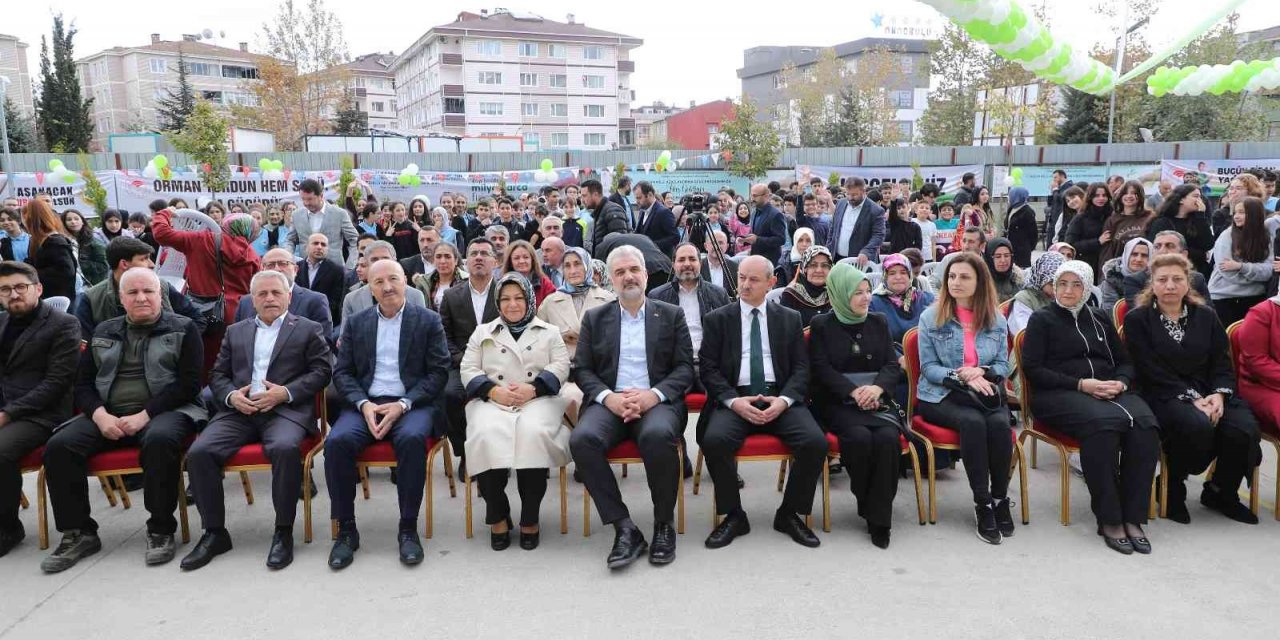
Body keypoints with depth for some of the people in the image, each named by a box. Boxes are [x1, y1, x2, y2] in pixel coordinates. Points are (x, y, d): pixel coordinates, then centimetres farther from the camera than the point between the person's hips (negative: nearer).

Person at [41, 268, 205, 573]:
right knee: (58, 446, -20)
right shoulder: (104, 332, 19)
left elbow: (189, 383, -5)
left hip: (165, 411, -4)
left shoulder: (182, 329, 5)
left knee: (160, 440, -37)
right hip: (109, 416, 5)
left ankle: (161, 530, -22)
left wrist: (145, 415, -16)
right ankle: (79, 533, -6)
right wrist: (100, 415, -7)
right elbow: (83, 384, 15)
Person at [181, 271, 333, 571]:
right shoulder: (235, 332, 24)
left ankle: (283, 532, -19)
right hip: (239, 411, 4)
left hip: (285, 411, -4)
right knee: (199, 452, -21)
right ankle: (214, 532, -6)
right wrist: (231, 396, -3)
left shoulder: (309, 330, 12)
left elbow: (322, 371, 3)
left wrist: (285, 393, -11)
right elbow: (218, 374, 19)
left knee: (286, 448, -36)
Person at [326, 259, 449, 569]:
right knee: (337, 441, -27)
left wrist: (403, 405, -13)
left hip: (411, 404, -2)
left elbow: (438, 373, 0)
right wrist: (363, 404, -10)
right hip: (364, 404, 3)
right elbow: (342, 372, 10)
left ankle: (408, 528, -20)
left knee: (412, 438, -35)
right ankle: (346, 530, -12)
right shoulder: (355, 323, 14)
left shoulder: (428, 320, 6)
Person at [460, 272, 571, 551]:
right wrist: (494, 391, -6)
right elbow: (468, 370, 14)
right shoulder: (483, 332, 25)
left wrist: (532, 389, -10)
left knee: (533, 433, -36)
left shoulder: (549, 332, 22)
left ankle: (530, 518, -21)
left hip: (538, 400, -1)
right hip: (491, 400, 1)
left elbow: (560, 367, 8)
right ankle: (497, 517, -17)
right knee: (486, 435, -33)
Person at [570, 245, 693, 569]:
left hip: (657, 402, -1)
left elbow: (685, 368, 5)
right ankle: (624, 529, -22)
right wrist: (609, 397, -11)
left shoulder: (671, 315, 13)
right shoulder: (594, 318, 17)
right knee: (582, 439, -31)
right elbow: (582, 369, 9)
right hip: (609, 402, 2)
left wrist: (653, 395, -13)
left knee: (658, 435, -36)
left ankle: (664, 524, -14)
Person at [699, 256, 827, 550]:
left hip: (780, 398, 1)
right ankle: (733, 516, -8)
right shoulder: (717, 319, 10)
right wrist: (734, 401, -14)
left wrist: (784, 399, -12)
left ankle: (789, 514, 0)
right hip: (735, 398, -1)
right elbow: (708, 368, 3)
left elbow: (800, 367, 8)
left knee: (816, 443, -25)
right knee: (714, 440, -32)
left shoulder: (790, 319, 14)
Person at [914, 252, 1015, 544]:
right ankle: (982, 503, -23)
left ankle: (1000, 498, -13)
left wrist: (981, 372, -13)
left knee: (999, 423, -30)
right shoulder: (931, 317, 1)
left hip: (984, 391, 3)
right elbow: (928, 367, -2)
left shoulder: (997, 320, 10)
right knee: (972, 422, -33)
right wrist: (962, 377, -18)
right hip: (941, 395, -3)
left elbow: (1003, 365, 10)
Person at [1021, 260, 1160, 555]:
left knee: (1145, 423, -29)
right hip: (1059, 395, -4)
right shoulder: (1042, 319, 10)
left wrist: (1120, 382, -3)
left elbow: (1125, 362, 21)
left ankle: (1132, 517, -24)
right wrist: (1080, 384, -12)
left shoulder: (1100, 318, 24)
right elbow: (1032, 369, -2)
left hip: (1109, 390, 5)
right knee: (1103, 422, -37)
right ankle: (1109, 519, -28)